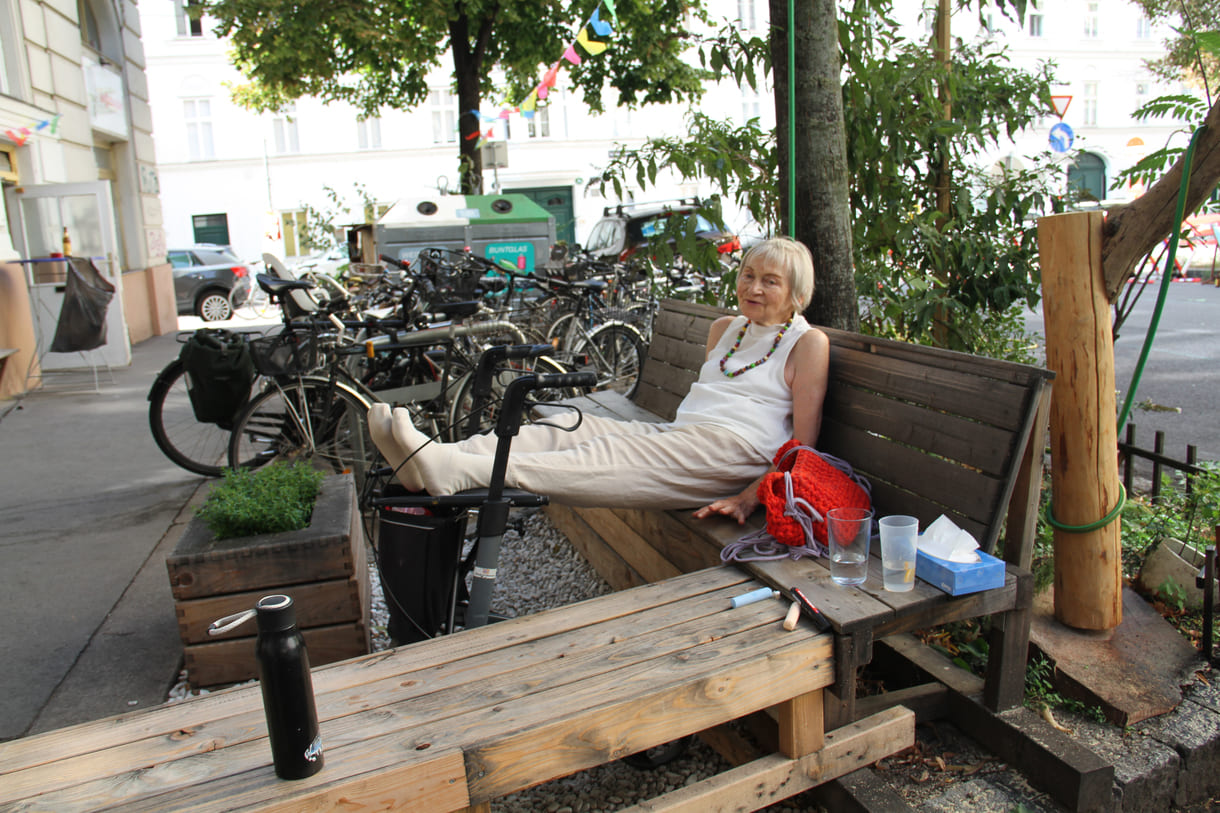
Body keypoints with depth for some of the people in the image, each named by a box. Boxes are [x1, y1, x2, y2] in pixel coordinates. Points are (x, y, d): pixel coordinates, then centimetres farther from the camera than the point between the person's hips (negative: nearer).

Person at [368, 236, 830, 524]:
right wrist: (673, 441, 15)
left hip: (735, 452, -7)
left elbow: (803, 444, -4)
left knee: (601, 458, -28)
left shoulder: (808, 343, 3)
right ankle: (439, 458, -29)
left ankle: (452, 472, -42)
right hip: (678, 436, 7)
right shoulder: (725, 330, 24)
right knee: (567, 430, -15)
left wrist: (750, 499, -16)